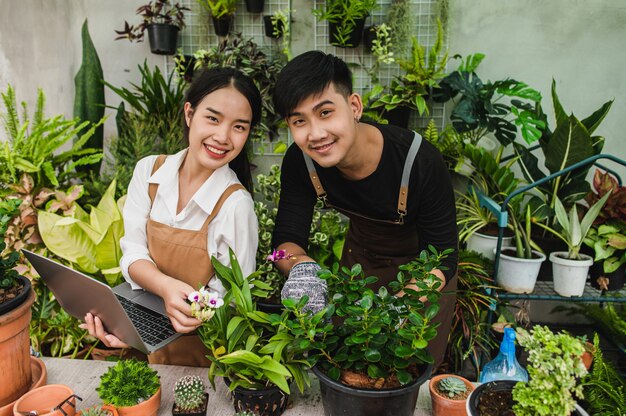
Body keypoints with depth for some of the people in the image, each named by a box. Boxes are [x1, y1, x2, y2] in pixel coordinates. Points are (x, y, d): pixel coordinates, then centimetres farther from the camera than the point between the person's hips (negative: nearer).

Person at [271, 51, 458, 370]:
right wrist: (302, 267, -46)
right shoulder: (300, 162, -25)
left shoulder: (420, 161, -36)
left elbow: (442, 257, -31)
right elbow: (286, 238, -21)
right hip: (362, 256, 3)